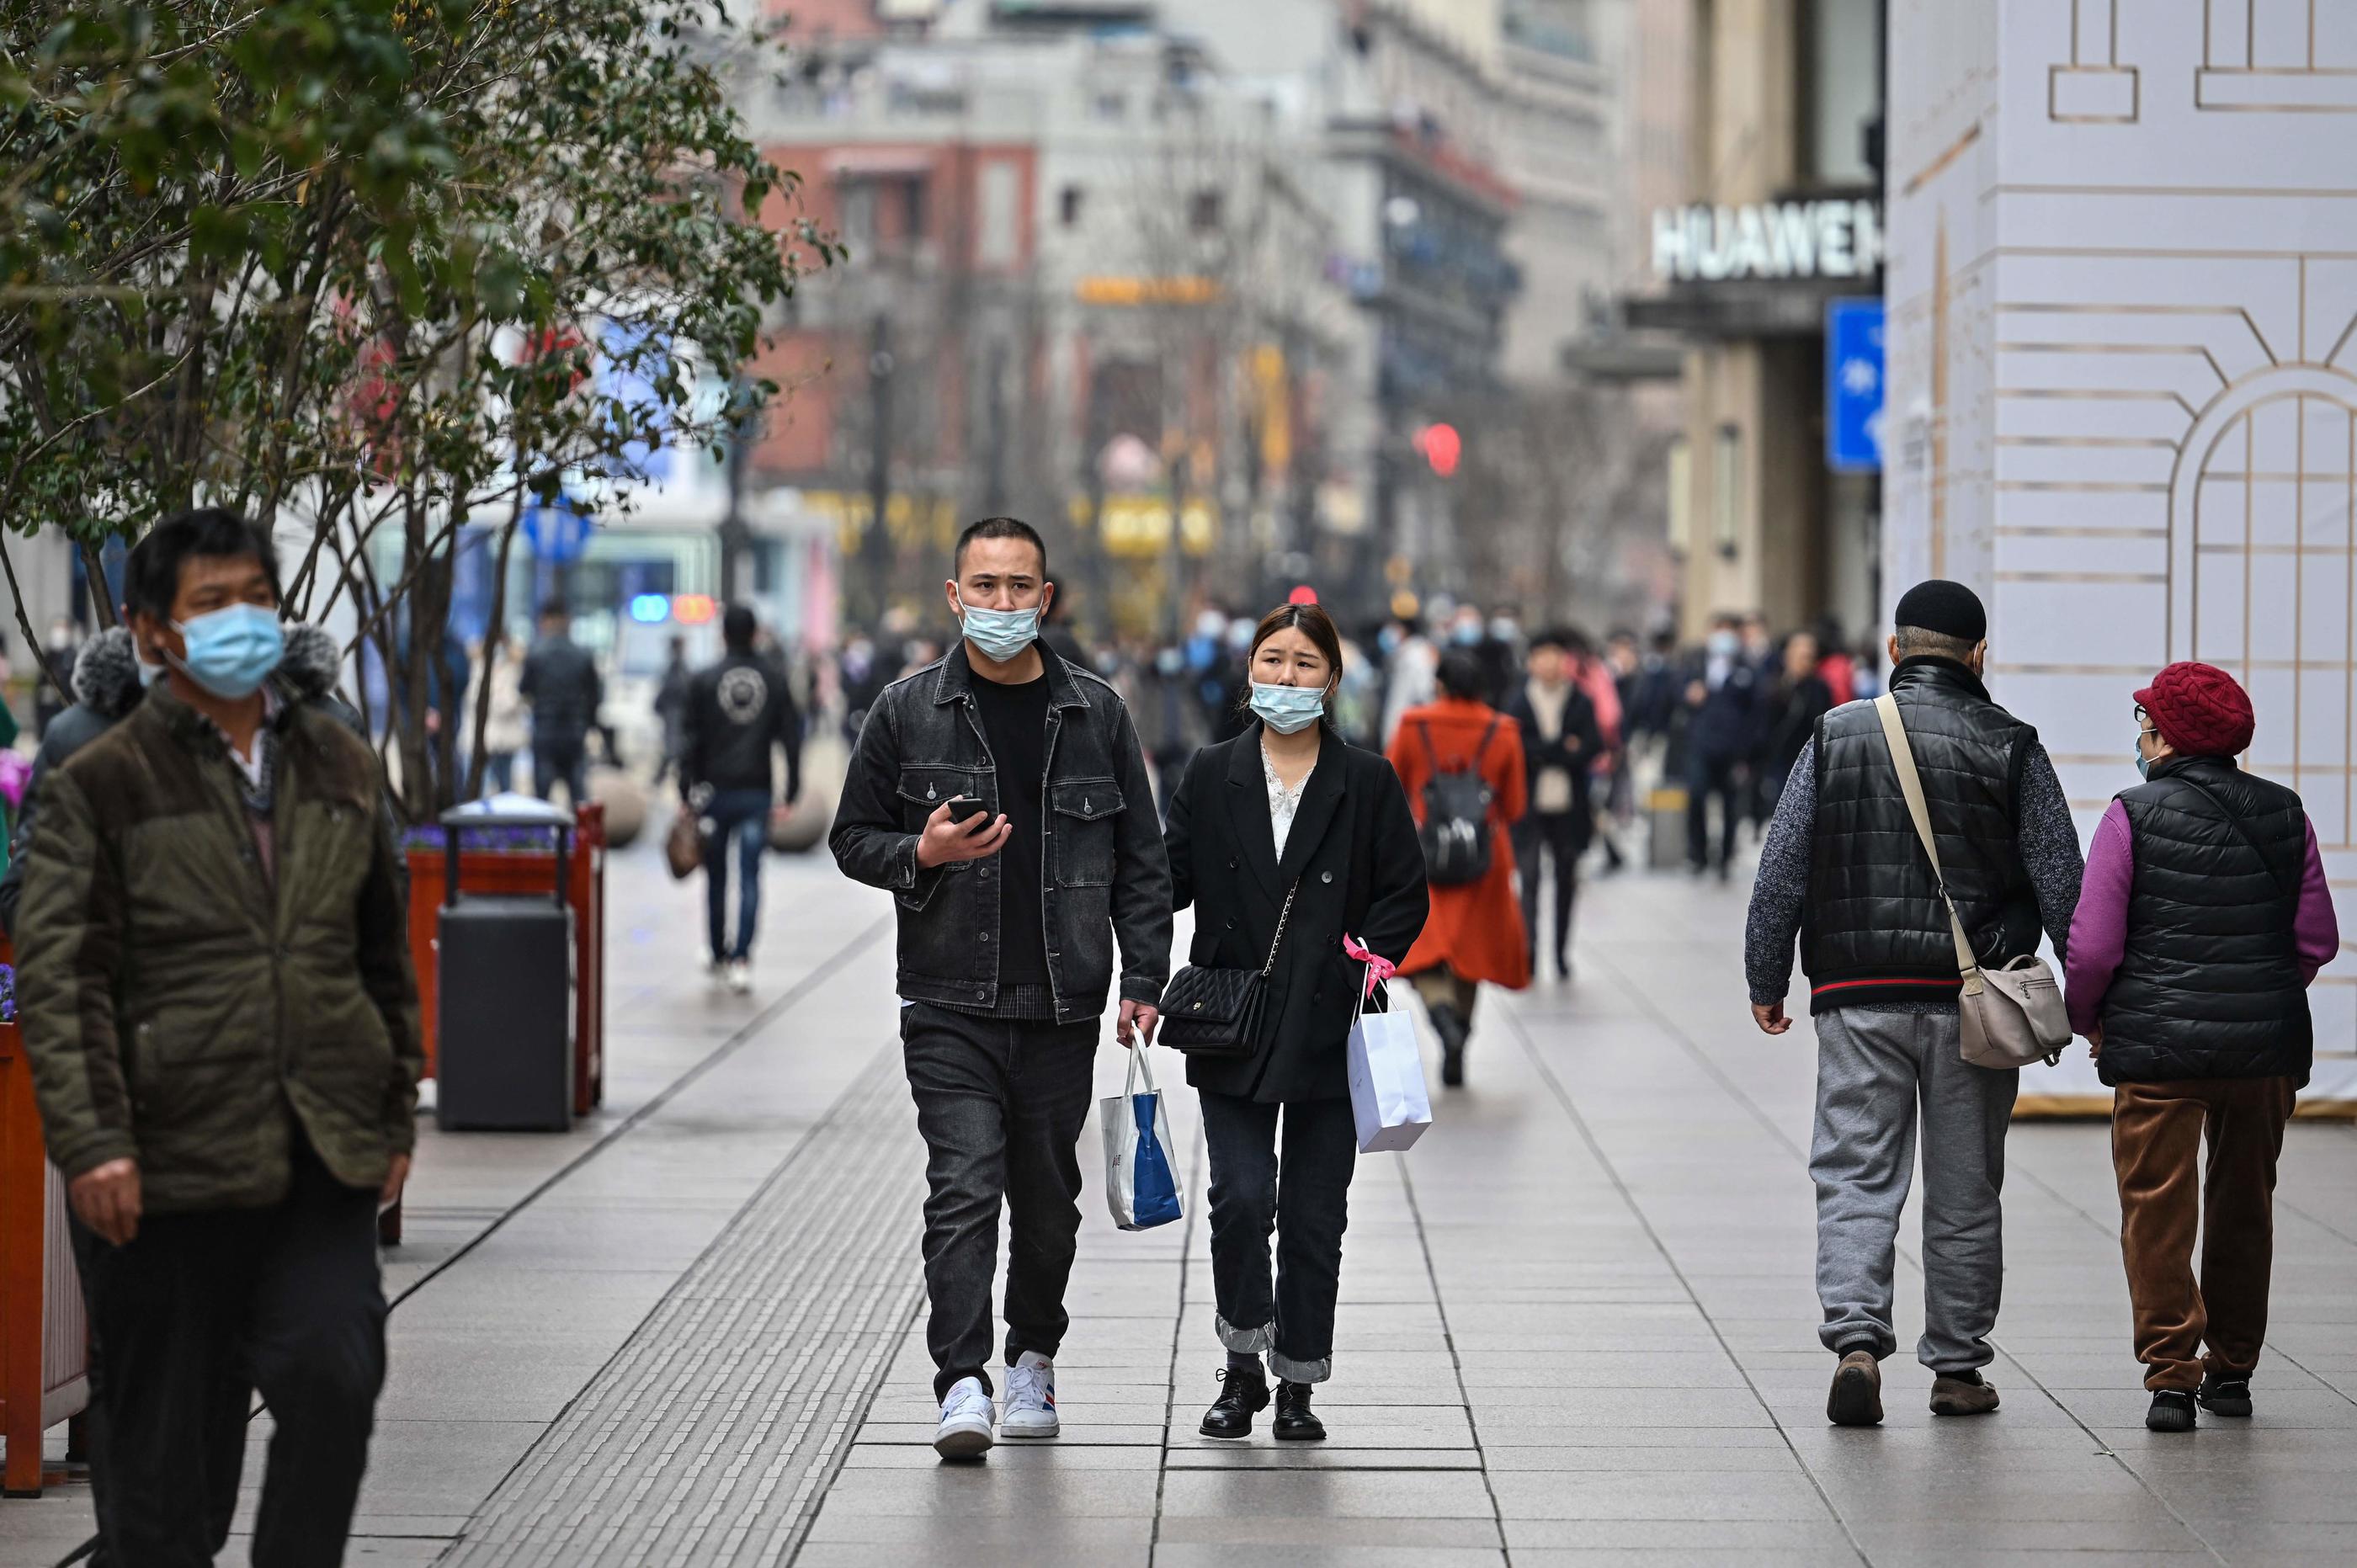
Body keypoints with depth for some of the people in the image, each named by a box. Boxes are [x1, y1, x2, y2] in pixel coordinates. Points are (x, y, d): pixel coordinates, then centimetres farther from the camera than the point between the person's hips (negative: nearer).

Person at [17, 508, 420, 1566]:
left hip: (323, 1156, 3)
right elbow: (57, 975, -7)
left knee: (335, 1377, -12)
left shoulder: (340, 767, 13)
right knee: (166, 1429, 3)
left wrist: (397, 1111, 17)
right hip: (170, 1157, -3)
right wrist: (90, 1143, -15)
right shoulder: (103, 785, -2)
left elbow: (384, 952, 20)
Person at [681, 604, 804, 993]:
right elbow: (791, 737, 3)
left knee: (716, 876, 14)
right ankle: (741, 960, -13)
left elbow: (690, 740, -4)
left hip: (716, 790, -1)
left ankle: (719, 954, 24)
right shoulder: (776, 678, 2)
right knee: (750, 877, -1)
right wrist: (792, 792, 8)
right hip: (758, 792, 1)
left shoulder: (704, 681, -3)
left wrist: (686, 794, 0)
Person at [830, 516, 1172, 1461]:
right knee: (964, 1186, -13)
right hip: (951, 1002, -2)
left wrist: (1144, 980, 1)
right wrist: (922, 855, -13)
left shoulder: (1096, 715, 6)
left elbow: (1142, 859, 9)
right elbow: (853, 837, 9)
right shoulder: (907, 712, 2)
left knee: (1048, 1195, 10)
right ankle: (962, 1384, -16)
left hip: (1062, 1003, 2)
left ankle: (1033, 1358, 30)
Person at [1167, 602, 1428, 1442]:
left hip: (1328, 1032, 0)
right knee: (1241, 1198, -10)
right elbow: (1172, 878, 7)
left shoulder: (1369, 784, 3)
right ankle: (1242, 1367, 8)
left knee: (1314, 1215, 4)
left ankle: (1298, 1386, 15)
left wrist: (1364, 964, -9)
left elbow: (1405, 894, 4)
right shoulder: (1210, 776, 7)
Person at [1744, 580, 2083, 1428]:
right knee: (1965, 1191, 10)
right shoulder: (2010, 746, -1)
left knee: (1856, 1179, 2)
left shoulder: (1835, 737, 3)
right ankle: (1957, 1368, 16)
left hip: (1860, 998, 0)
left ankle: (1856, 1339, -18)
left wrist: (1765, 983, 10)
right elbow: (2061, 881, -1)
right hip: (1974, 1004, 0)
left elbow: (1780, 873, 2)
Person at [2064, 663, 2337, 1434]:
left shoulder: (2133, 816, -8)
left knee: (2158, 1212, 2)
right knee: (2244, 1205, 17)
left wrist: (2087, 1018, 7)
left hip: (2158, 1046, -4)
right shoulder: (2284, 814, 4)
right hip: (2269, 1049, 4)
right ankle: (2232, 1369, 25)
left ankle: (2171, 1375, -5)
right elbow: (2318, 938, 7)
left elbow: (2092, 946, -10)